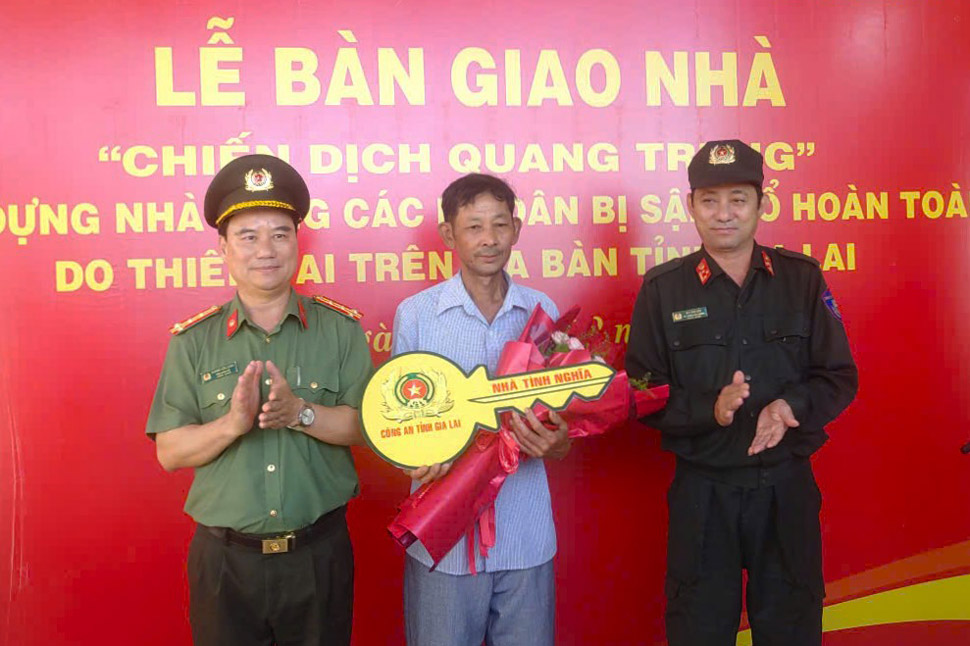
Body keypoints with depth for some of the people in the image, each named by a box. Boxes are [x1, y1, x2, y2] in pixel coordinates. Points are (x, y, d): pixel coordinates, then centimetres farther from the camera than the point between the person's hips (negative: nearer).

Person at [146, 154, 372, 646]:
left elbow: (370, 426, -5)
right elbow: (169, 451, -3)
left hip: (319, 553, 0)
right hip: (224, 558, 0)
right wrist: (232, 423, -20)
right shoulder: (192, 341, 0)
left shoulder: (340, 329, 0)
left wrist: (301, 413, -20)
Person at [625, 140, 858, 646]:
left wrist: (790, 406, -18)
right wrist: (709, 409, -21)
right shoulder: (663, 288, -2)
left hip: (787, 487, 1)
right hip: (701, 491, -1)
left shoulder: (802, 278, 0)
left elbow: (840, 377, 2)